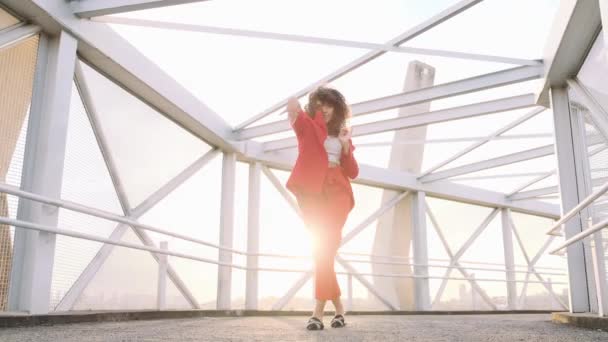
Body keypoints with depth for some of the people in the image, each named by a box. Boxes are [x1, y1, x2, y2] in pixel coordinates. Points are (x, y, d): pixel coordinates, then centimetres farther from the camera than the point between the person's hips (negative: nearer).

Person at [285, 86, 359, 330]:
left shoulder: (342, 135, 17)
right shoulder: (307, 126, 10)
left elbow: (353, 173, 12)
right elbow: (296, 117, -17)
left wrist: (345, 146, -2)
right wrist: (293, 111, -41)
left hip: (337, 192, 1)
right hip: (312, 192, -1)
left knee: (324, 247, -11)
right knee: (324, 247, -3)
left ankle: (319, 310, -10)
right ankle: (338, 306, 10)